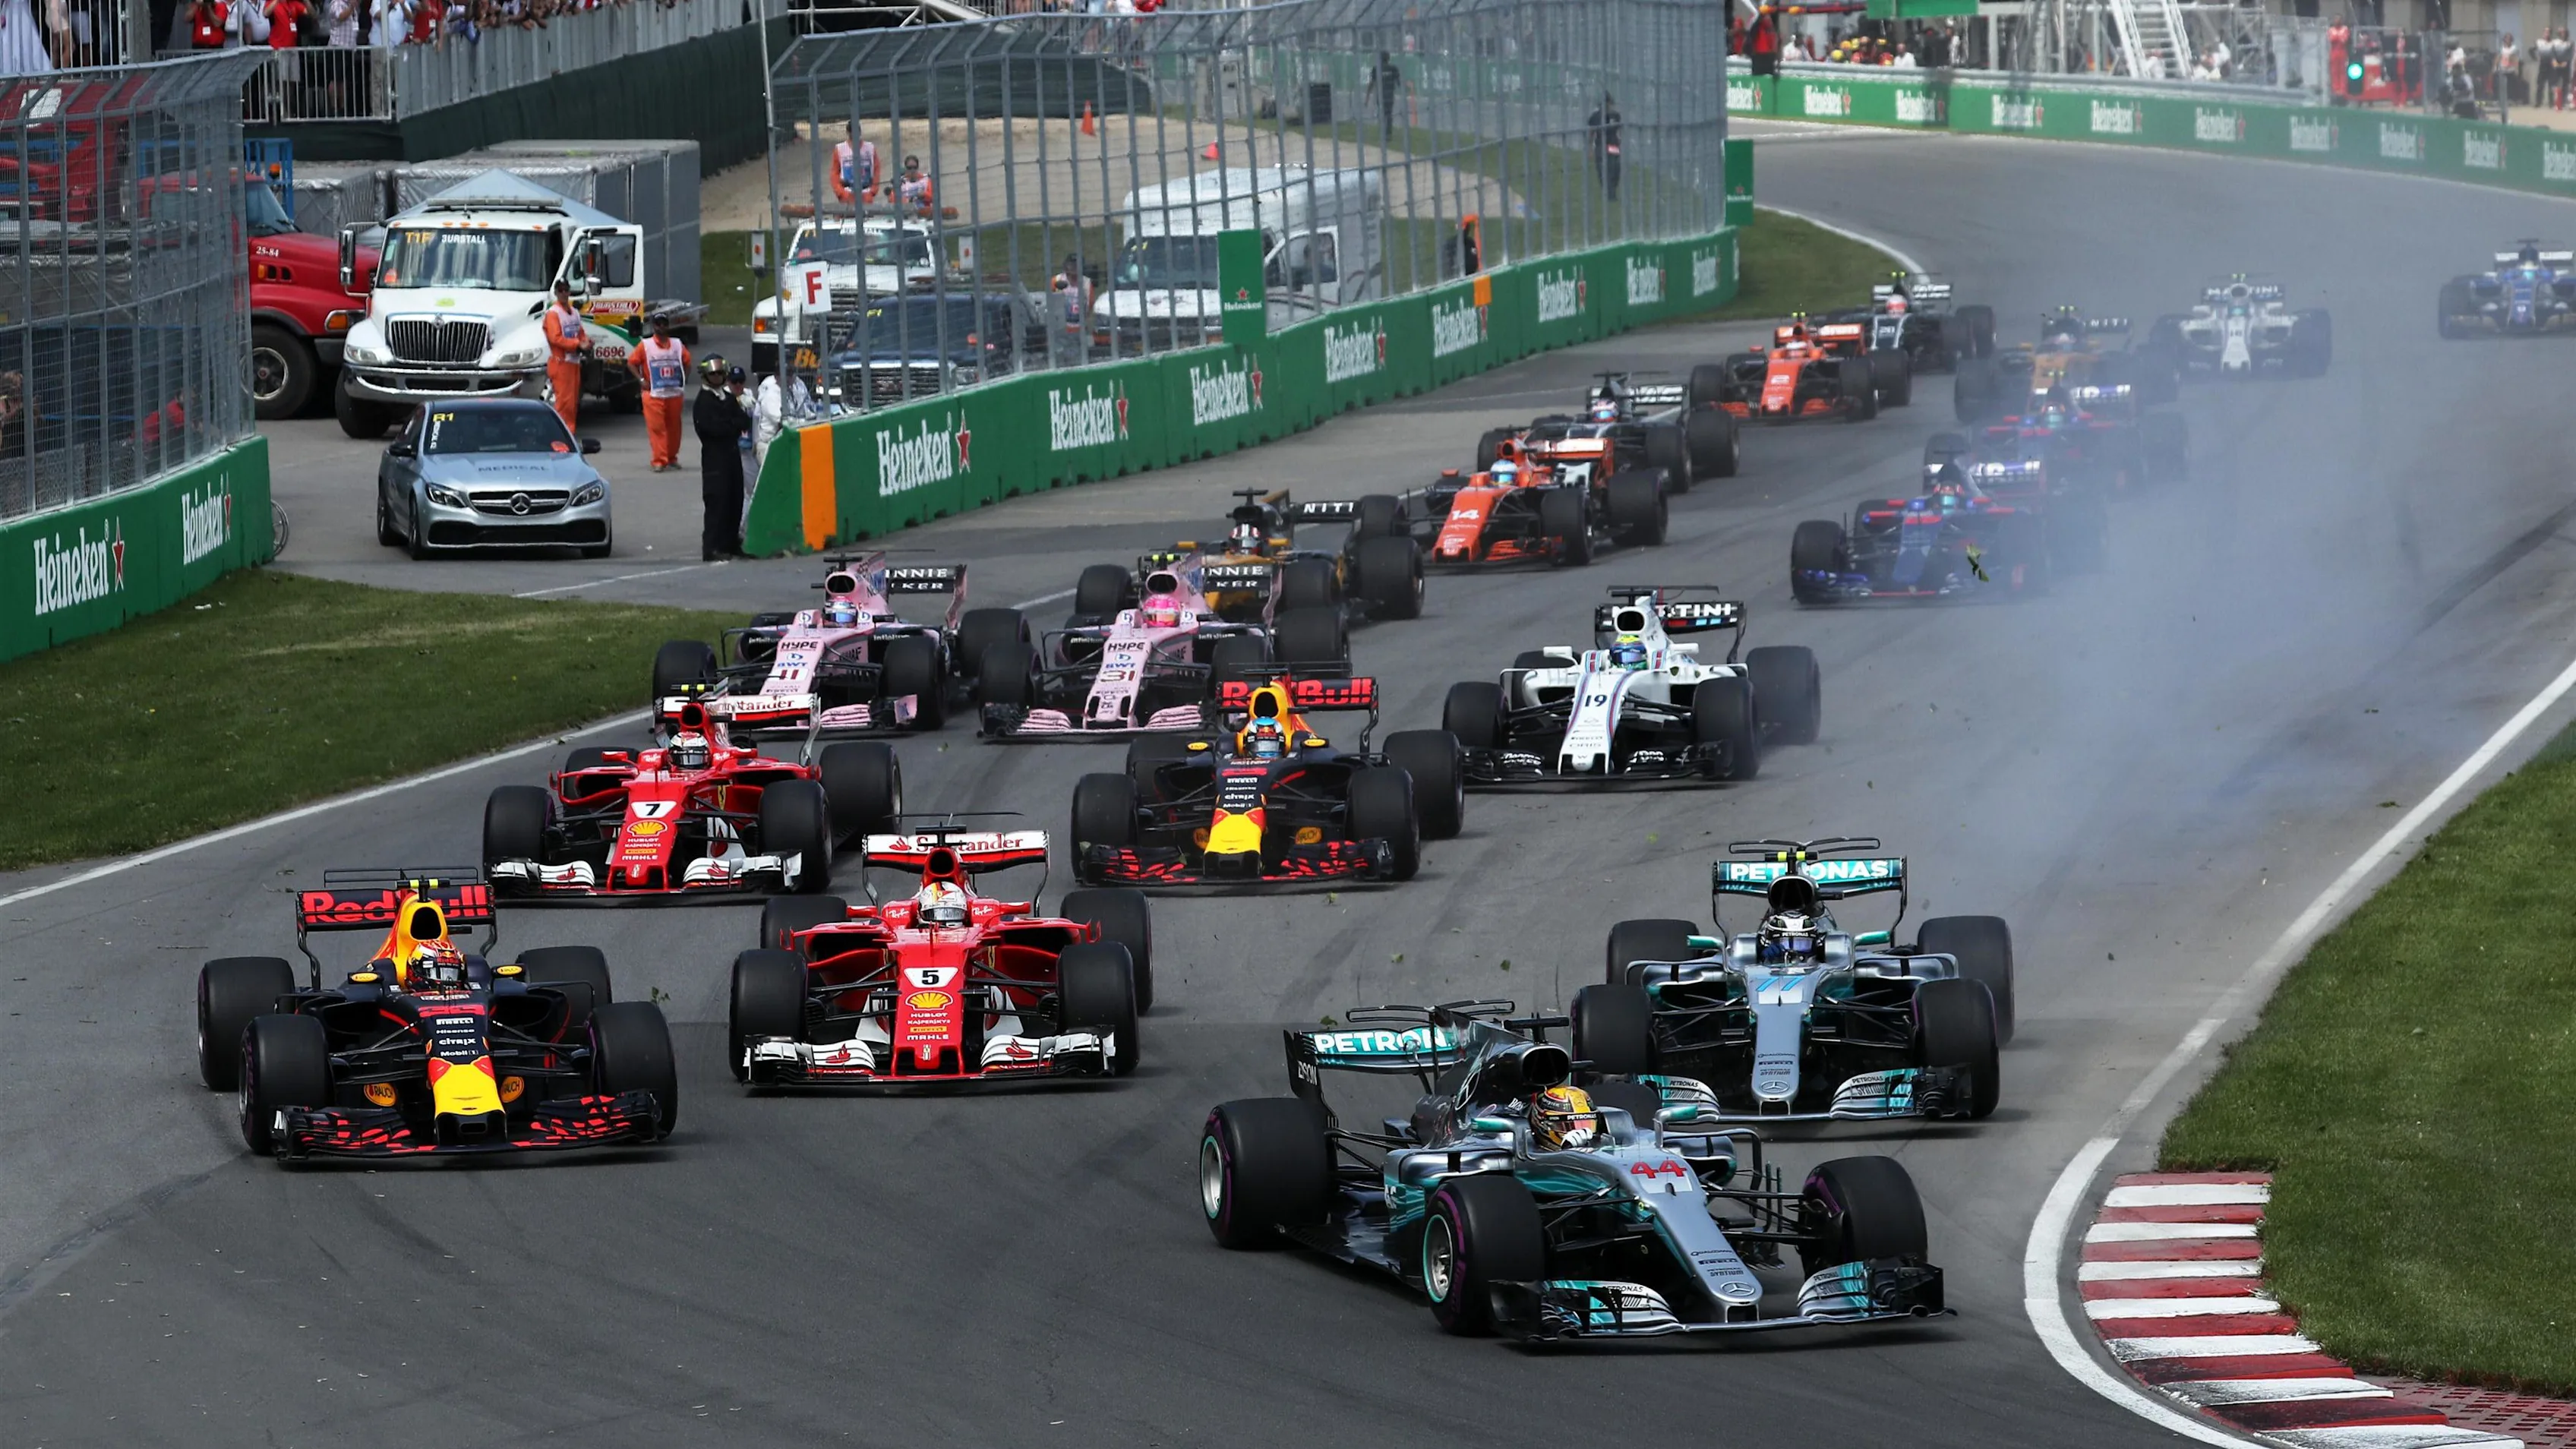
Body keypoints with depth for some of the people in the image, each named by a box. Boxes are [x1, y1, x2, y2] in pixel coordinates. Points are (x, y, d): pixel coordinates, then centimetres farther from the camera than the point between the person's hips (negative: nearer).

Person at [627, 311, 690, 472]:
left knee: (674, 427, 11)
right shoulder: (645, 346, -2)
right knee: (657, 428, -9)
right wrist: (642, 380, -9)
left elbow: (686, 362, 19)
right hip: (654, 395, -3)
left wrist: (684, 380, 7)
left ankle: (672, 458, 25)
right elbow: (631, 363, -1)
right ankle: (659, 461, -9)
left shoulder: (677, 345, 7)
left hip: (674, 394, 3)